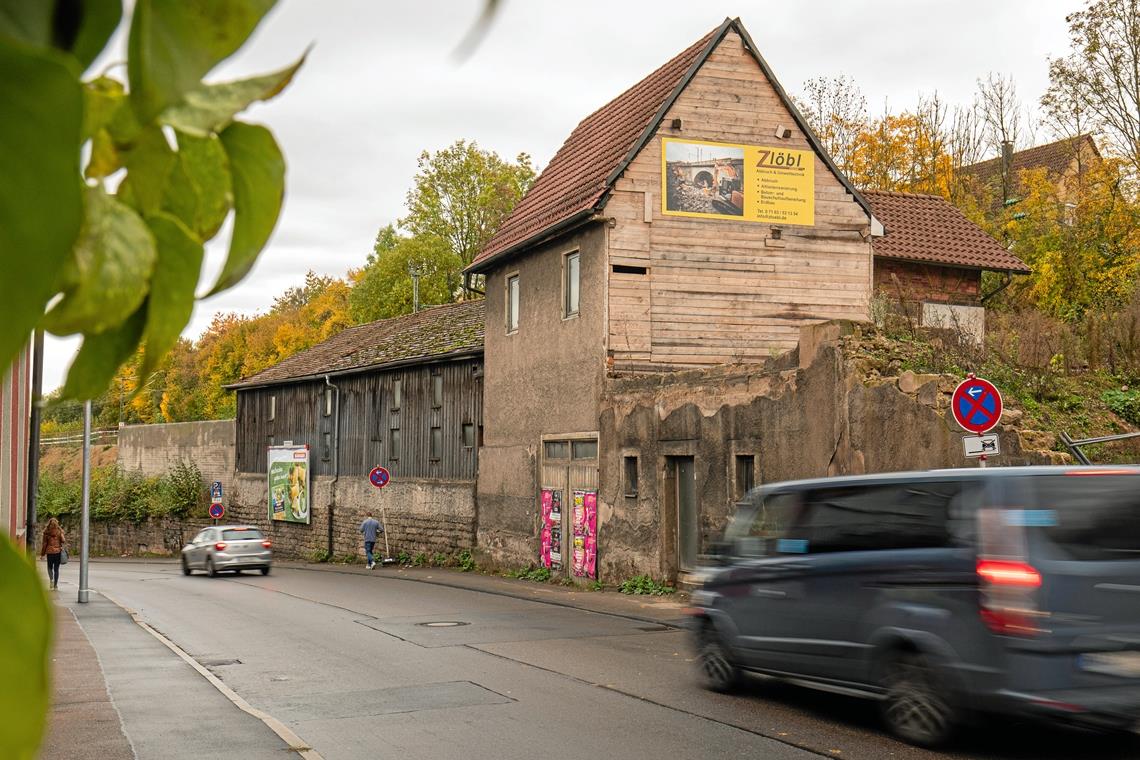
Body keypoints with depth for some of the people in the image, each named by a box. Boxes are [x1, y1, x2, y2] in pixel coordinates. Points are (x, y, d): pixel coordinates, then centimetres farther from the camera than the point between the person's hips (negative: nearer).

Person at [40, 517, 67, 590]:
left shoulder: (46, 532, -2)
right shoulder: (59, 531, -2)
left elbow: (44, 543, 1)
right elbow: (63, 540, -10)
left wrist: (42, 553, 7)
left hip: (49, 552, 0)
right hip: (58, 551, 0)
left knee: (50, 567, 16)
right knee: (56, 569, 8)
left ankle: (51, 579, -10)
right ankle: (55, 584, 8)